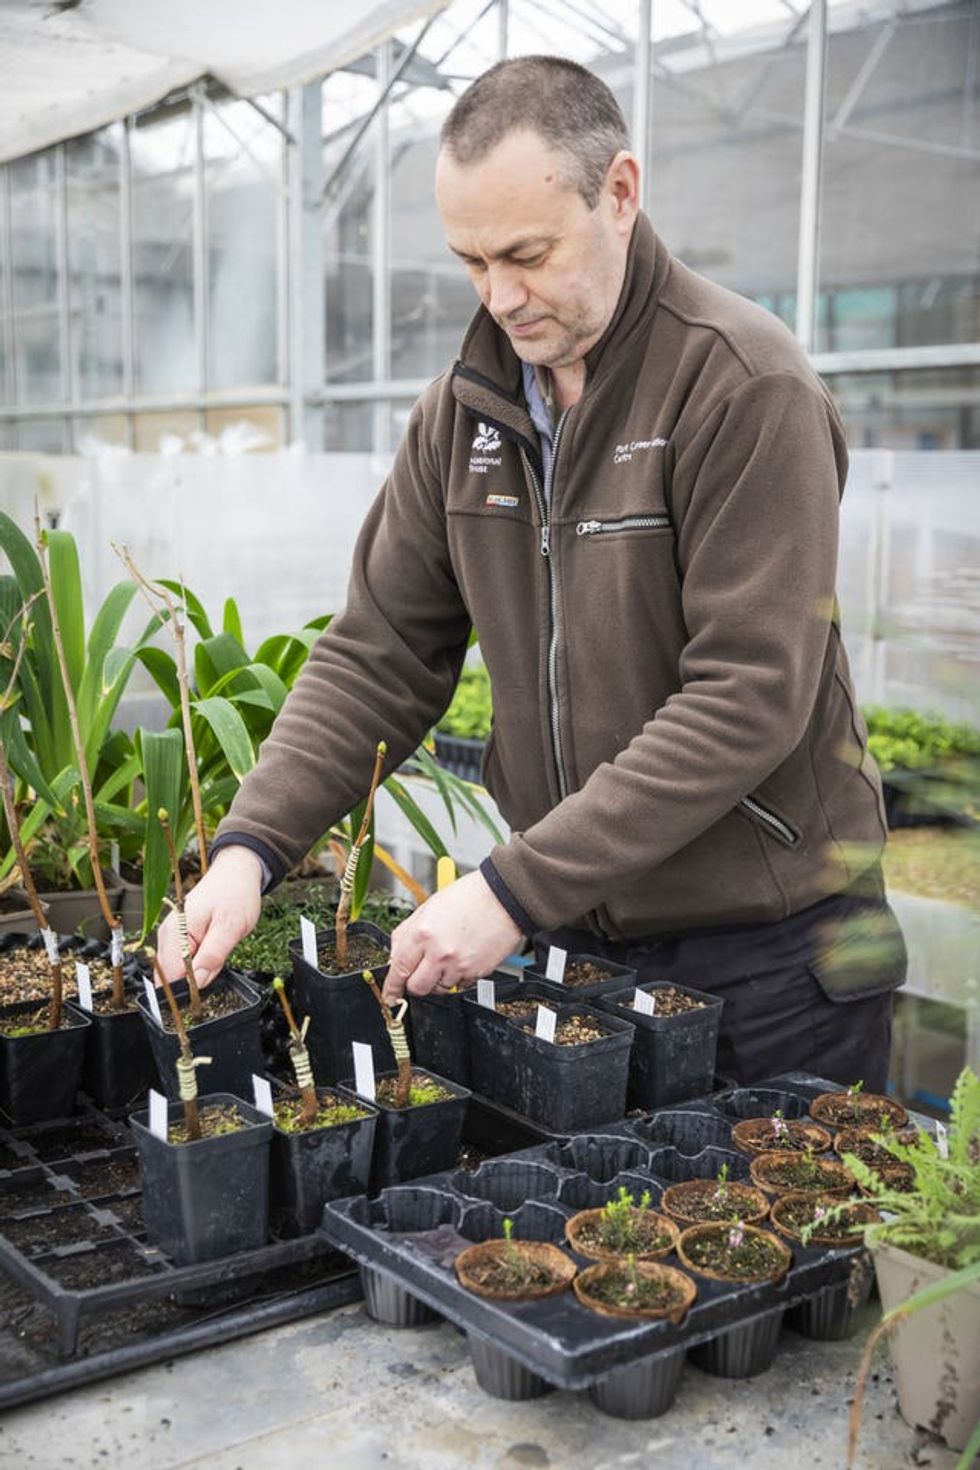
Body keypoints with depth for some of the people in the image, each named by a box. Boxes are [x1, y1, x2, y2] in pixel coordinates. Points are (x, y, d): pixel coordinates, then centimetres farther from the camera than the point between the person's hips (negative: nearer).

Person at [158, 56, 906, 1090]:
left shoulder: (745, 384, -16)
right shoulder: (463, 410, 4)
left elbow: (750, 697, -23)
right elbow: (378, 656, 3)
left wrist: (518, 887, -25)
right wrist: (252, 843, -12)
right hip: (568, 937, 5)